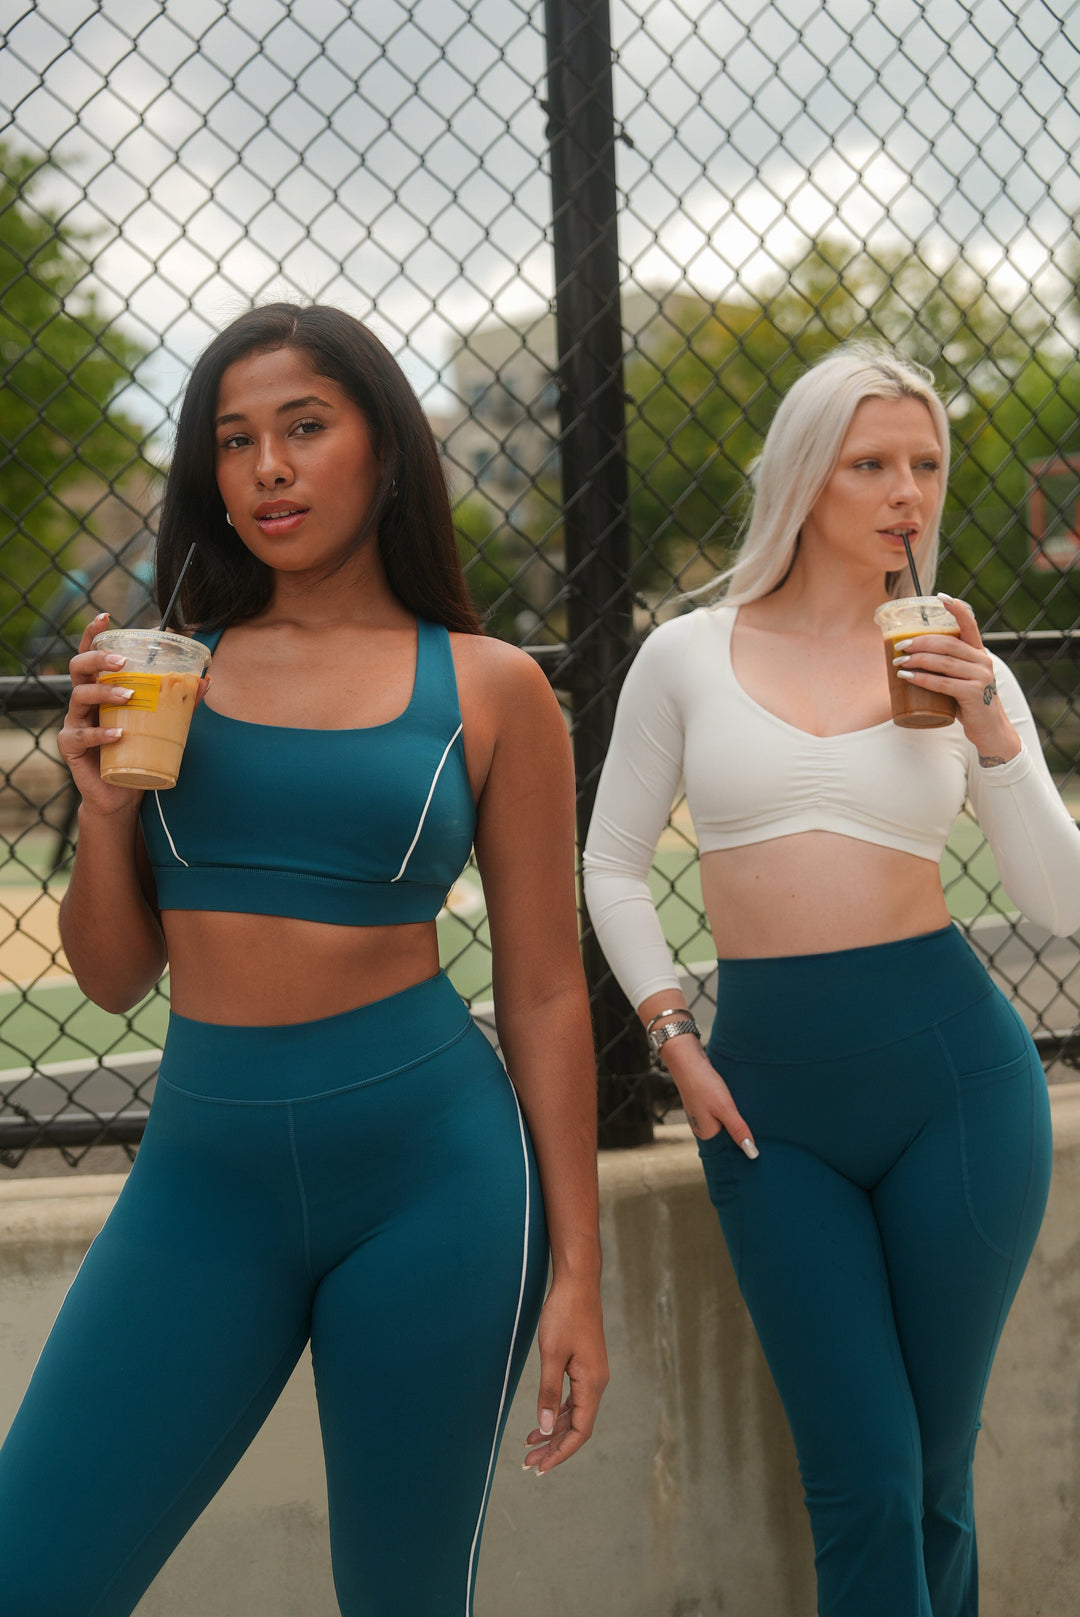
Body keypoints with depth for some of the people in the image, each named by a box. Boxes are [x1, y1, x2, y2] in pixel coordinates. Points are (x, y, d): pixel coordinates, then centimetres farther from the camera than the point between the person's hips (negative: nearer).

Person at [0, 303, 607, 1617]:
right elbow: (113, 979, 11)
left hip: (430, 1172, -2)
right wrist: (106, 806, -7)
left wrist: (575, 1265, 2)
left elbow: (544, 995, 2)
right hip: (201, 1169, 2)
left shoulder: (490, 689, 0)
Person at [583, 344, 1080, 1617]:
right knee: (865, 1479, 0)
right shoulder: (687, 656, 2)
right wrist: (671, 1038, 0)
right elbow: (612, 864, 10)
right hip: (769, 1092, -1)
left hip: (952, 1074, 1)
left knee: (931, 1470, 10)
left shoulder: (958, 668, 5)